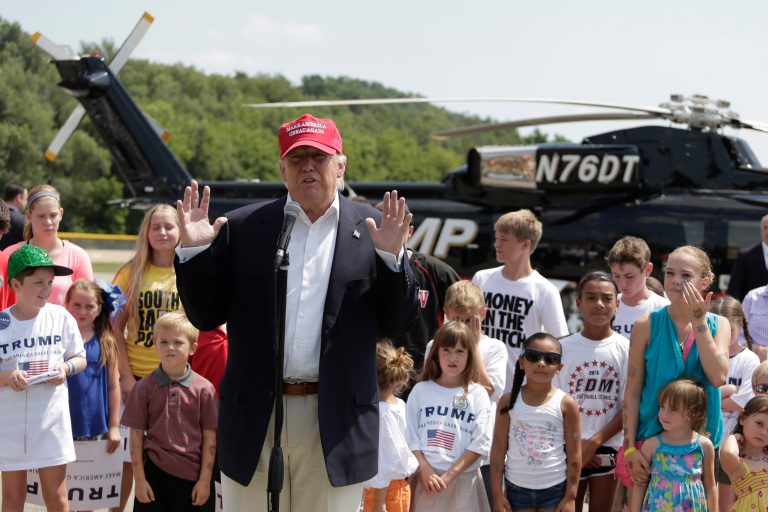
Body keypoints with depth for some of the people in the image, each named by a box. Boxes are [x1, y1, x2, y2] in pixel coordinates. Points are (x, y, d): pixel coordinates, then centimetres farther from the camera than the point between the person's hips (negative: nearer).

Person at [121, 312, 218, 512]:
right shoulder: (144, 387, 1)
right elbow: (136, 435, 2)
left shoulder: (204, 389, -2)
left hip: (192, 476, -1)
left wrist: (205, 480, -3)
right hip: (154, 473, 1)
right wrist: (139, 479, -2)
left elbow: (210, 438, 0)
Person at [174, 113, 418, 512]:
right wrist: (193, 251, -9)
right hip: (255, 417, 1)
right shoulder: (243, 228, 5)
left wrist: (390, 257, -14)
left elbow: (399, 324, 1)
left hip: (336, 421, -1)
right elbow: (205, 316, 5)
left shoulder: (372, 229, 3)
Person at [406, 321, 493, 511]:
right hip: (426, 478, 1)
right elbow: (411, 437, 3)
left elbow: (480, 442, -4)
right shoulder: (420, 390, 6)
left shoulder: (477, 394, 2)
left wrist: (449, 475, -11)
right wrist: (426, 471, -9)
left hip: (463, 480, -1)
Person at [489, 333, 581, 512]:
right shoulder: (509, 401, -3)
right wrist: (497, 494, -3)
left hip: (555, 488, -1)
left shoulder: (566, 404, -6)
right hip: (517, 487, 1)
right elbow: (498, 450, -1)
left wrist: (570, 496, -6)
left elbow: (574, 454, -3)